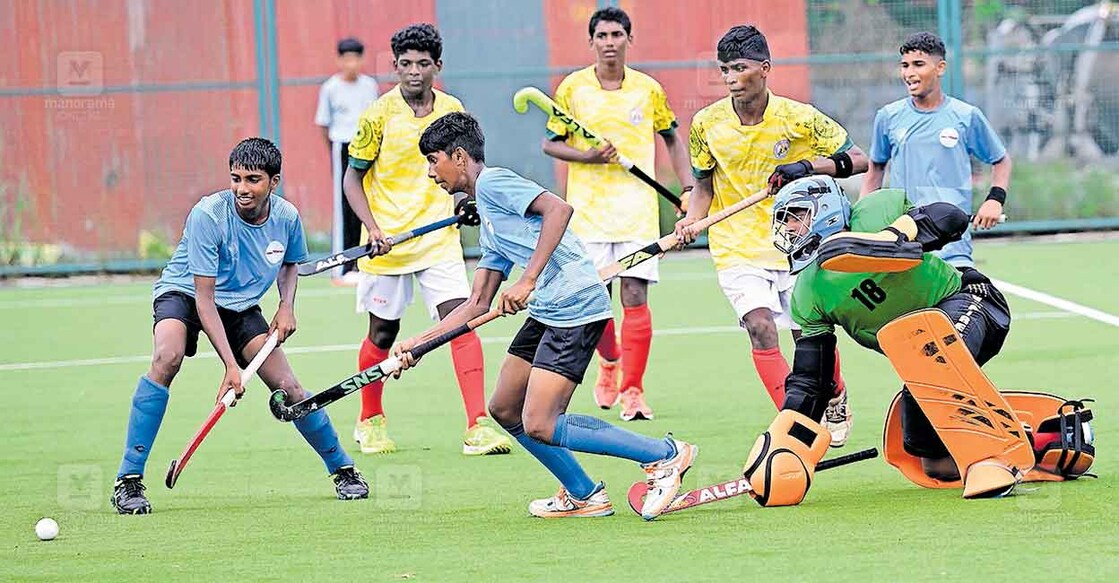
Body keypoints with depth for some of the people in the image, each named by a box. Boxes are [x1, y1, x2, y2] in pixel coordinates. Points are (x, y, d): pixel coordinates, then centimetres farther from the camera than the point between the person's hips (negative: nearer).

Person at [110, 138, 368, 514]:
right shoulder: (208, 215, -28)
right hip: (184, 293, -4)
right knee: (167, 357, -34)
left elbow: (289, 264, 14)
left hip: (242, 306, 4)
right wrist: (231, 364, -33)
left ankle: (343, 469, 20)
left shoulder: (286, 217, -12)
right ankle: (129, 480, -30)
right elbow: (204, 299, -27)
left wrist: (287, 306, -6)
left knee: (288, 387, -6)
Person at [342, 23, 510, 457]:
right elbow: (353, 177, -2)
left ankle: (477, 427, -17)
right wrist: (371, 226, -14)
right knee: (383, 332, 9)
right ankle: (370, 421, 31)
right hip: (388, 241, -2)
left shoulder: (452, 110, 4)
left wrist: (463, 200, 2)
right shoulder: (379, 115, -8)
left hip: (438, 238, 2)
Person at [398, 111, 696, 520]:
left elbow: (559, 209, -19)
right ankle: (584, 495, 21)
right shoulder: (488, 225, 26)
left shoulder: (493, 182, -3)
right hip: (548, 313, 10)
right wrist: (419, 343, 21)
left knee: (539, 426, -14)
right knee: (504, 410, 14)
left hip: (574, 306, -10)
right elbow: (478, 304, 26)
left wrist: (527, 280, -23)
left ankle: (664, 454, -8)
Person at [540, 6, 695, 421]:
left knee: (635, 297, -9)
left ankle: (632, 391, -7)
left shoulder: (649, 90, 4)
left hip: (638, 211, 0)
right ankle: (610, 361, 33)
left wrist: (687, 185, 7)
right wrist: (587, 156, -12)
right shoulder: (572, 88, 1)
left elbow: (672, 139, 18)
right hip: (588, 211, 0)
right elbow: (550, 143, 6)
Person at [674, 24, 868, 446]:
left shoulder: (799, 118, -10)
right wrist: (691, 221, -9)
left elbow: (857, 159, -5)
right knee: (761, 328, -20)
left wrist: (809, 166, -21)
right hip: (737, 248, 1)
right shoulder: (707, 123, -4)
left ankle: (836, 402, 36)